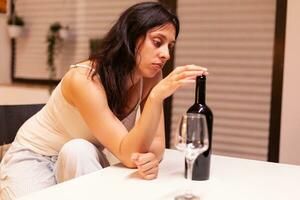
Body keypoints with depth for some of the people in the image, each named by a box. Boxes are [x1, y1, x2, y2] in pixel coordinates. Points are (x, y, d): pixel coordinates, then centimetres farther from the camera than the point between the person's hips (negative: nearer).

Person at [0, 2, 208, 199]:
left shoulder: (151, 77, -13)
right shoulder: (84, 79, -32)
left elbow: (156, 141, -13)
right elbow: (128, 154, -35)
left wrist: (152, 157, -36)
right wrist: (158, 95, -46)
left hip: (84, 159, 4)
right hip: (33, 158, -4)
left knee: (79, 150, -29)